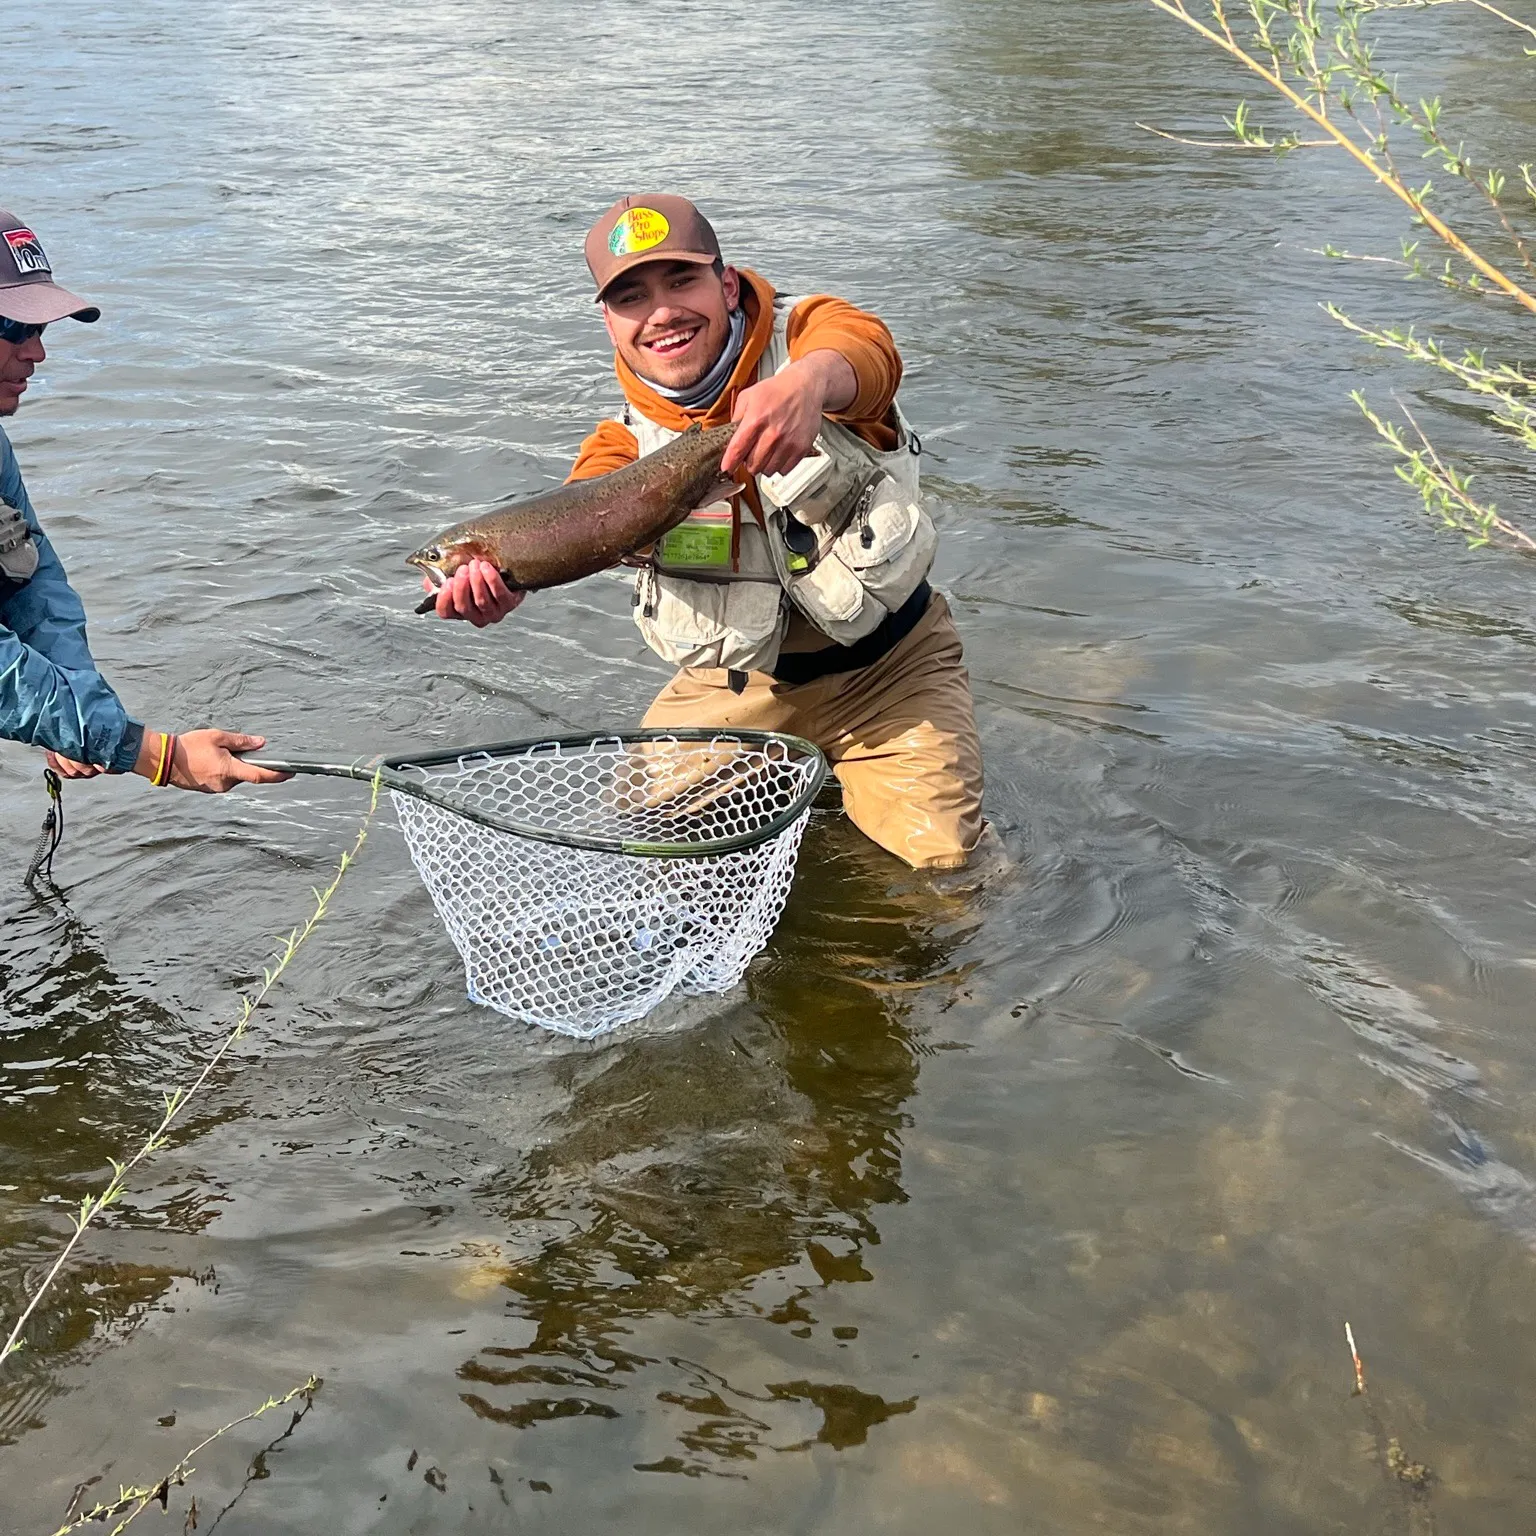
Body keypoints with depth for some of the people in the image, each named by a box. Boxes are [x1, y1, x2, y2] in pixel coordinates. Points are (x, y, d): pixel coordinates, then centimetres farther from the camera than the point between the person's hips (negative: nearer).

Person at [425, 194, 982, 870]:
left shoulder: (801, 335, -11)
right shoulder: (630, 439, -4)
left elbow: (864, 347, -37)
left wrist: (810, 377, -63)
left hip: (889, 662, -2)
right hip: (734, 683, 3)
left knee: (935, 859, -11)